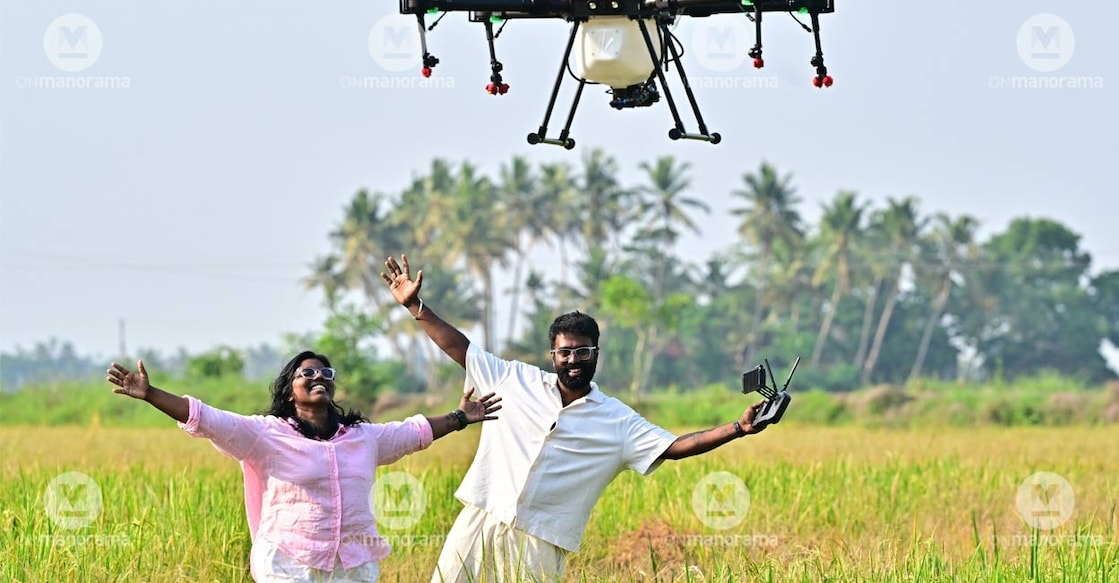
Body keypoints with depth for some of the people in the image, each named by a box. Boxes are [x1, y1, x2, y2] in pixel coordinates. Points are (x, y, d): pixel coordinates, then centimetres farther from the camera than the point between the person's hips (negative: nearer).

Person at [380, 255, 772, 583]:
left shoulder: (618, 422, 3)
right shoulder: (516, 381, 8)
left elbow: (674, 447, -2)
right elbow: (460, 348, 11)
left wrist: (737, 429, -14)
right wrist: (415, 305, 5)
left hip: (538, 546, -2)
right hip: (479, 524, 2)